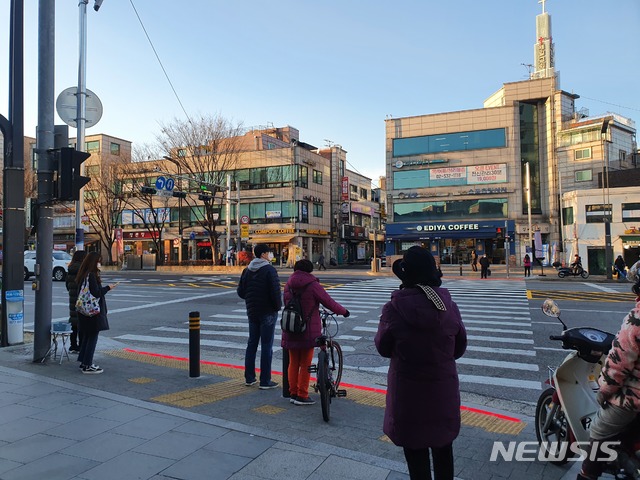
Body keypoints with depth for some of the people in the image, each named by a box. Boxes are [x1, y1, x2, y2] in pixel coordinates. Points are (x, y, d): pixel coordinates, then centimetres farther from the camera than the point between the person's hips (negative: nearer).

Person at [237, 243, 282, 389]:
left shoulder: (247, 270, 9)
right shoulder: (269, 270, -14)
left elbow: (240, 291, 11)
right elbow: (275, 291, -20)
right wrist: (278, 306, -5)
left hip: (252, 312, 7)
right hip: (267, 312, -7)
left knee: (252, 343, 15)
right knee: (266, 345, -1)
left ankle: (249, 378, 21)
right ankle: (265, 381, 3)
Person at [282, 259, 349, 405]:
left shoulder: (288, 284, 5)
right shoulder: (312, 285, -11)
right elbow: (329, 302, -7)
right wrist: (344, 311, 9)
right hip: (308, 330, -5)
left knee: (293, 363, 15)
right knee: (305, 364, 5)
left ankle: (292, 393, 22)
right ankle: (302, 396, 11)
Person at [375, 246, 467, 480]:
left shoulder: (394, 308, -19)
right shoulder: (449, 305, -10)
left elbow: (383, 348, -6)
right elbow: (460, 347, 2)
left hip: (408, 392, -3)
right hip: (444, 388, 3)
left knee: (416, 451, 14)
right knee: (443, 447, 24)